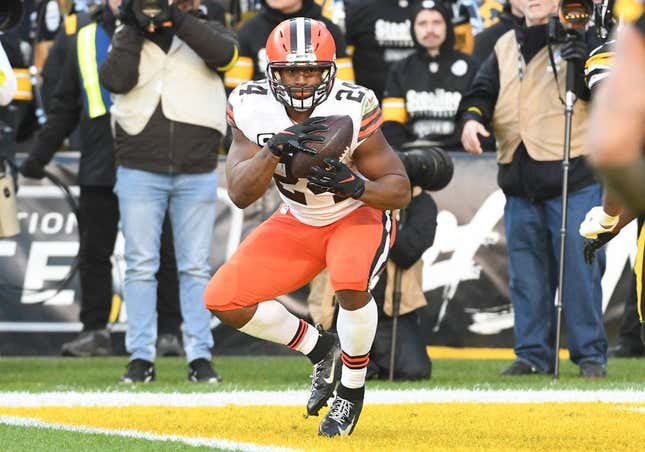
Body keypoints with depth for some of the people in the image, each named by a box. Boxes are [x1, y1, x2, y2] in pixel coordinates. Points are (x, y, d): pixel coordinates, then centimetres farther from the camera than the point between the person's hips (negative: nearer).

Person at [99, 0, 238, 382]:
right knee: (141, 267, 0)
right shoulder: (128, 38, 10)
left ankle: (200, 355, 7)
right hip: (140, 172, 0)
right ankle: (141, 356, 3)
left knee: (196, 268, 3)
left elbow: (224, 53, -16)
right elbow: (116, 79, -8)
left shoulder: (205, 32, 8)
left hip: (197, 174, 0)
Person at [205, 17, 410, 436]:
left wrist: (355, 185, -40)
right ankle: (322, 350, 16)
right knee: (224, 300, -8)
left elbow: (400, 192, -19)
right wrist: (274, 150, -40)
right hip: (296, 224, 4)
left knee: (351, 283, -35)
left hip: (360, 216, -4)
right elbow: (241, 194, -22)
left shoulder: (353, 109, -27)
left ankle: (352, 389, -8)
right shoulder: (252, 107, -19)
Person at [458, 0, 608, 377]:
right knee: (527, 272, 7)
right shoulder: (506, 47, 17)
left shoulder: (577, 39, 2)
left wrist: (584, 63, -26)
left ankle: (591, 353, 0)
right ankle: (534, 353, 14)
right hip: (520, 181, 5)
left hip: (573, 176, -5)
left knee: (580, 268, -6)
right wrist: (472, 117, -8)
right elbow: (483, 91, 14)